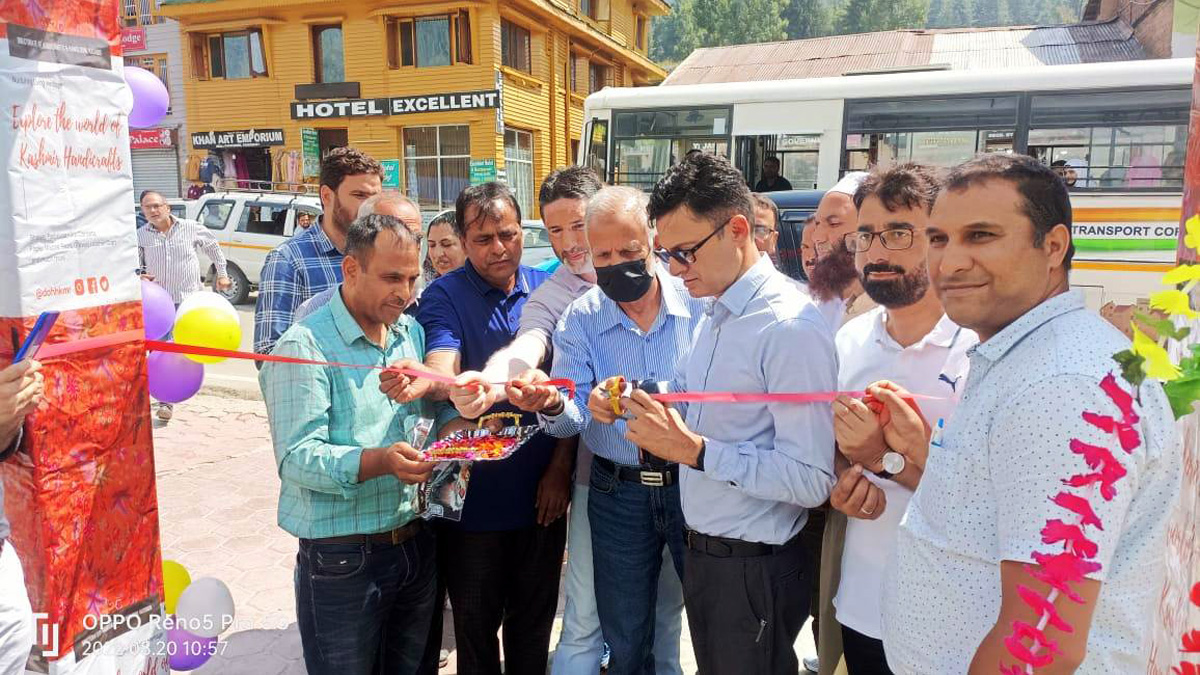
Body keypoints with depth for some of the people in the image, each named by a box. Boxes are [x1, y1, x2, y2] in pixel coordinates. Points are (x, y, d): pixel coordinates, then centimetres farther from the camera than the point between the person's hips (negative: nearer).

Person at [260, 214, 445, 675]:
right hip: (341, 560, -6)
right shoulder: (305, 346, -14)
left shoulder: (411, 333, 8)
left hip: (415, 545, 6)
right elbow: (297, 457, -20)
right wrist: (380, 461, -34)